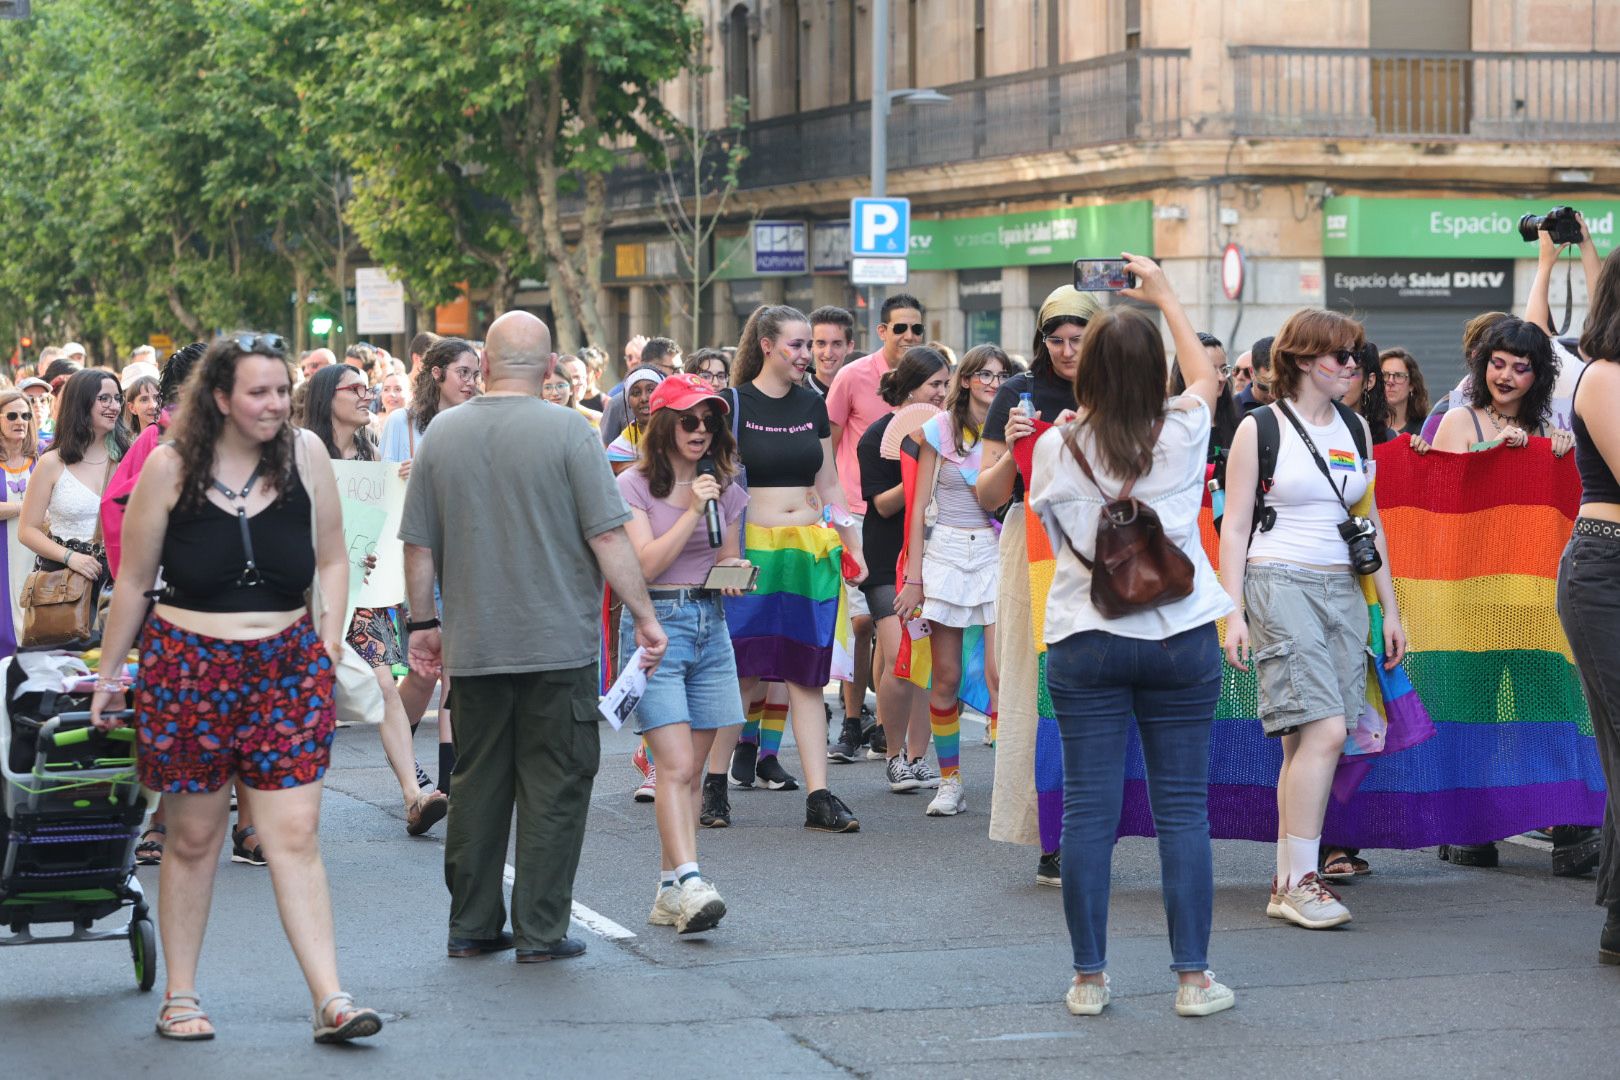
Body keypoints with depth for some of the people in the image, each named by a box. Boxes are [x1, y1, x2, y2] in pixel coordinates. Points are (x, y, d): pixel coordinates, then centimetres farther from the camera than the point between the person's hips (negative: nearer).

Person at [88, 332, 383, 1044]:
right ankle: (179, 996, 20)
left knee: (295, 836, -5)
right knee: (193, 836, 8)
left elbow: (332, 559, 12)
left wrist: (327, 642, 3)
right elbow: (134, 581, 4)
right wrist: (109, 674, 8)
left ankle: (330, 1000, -6)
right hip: (186, 666, -1)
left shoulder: (304, 455, 2)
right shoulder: (170, 466, -4)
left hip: (286, 667, 1)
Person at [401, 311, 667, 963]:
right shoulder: (567, 431, -8)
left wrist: (422, 624, 18)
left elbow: (419, 544, 8)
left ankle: (472, 926, 17)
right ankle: (540, 932, 3)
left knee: (477, 783, 12)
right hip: (557, 642, -4)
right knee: (554, 788, 3)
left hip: (473, 646, 4)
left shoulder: (442, 434, 4)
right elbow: (608, 537, -11)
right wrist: (644, 616, -3)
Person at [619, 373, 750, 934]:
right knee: (677, 766, -16)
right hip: (655, 625, -5)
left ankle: (669, 893, 9)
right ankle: (689, 884, -24)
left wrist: (734, 575, -2)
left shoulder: (724, 488, 13)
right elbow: (646, 564, -11)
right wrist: (692, 512, -14)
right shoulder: (634, 485, -2)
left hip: (710, 626, 6)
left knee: (691, 769, 4)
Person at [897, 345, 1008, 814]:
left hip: (996, 551, -1)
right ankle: (950, 781, 15)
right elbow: (919, 506, 4)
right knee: (946, 677, 4)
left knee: (999, 672, -12)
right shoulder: (939, 430, 3)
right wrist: (913, 577, 0)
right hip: (946, 551, 1)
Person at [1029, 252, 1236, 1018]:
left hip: (1085, 639, 0)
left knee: (1089, 808, 4)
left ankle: (1088, 978, 7)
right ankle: (1193, 977, 6)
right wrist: (1165, 295, 26)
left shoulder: (1057, 448, -6)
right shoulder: (1181, 434, -4)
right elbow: (1206, 375, 17)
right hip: (1180, 636, 0)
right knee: (1182, 806, 4)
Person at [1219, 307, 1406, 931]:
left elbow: (1370, 523, 20)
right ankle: (1299, 879, -14)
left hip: (1342, 591, 6)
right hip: (1279, 585, -5)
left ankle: (1287, 885, 7)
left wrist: (1389, 607, 16)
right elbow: (1234, 528, -2)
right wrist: (1233, 612, -9)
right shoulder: (1259, 429, -1)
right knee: (1324, 729, -18)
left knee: (1306, 740, 3)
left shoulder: (1356, 429, 15)